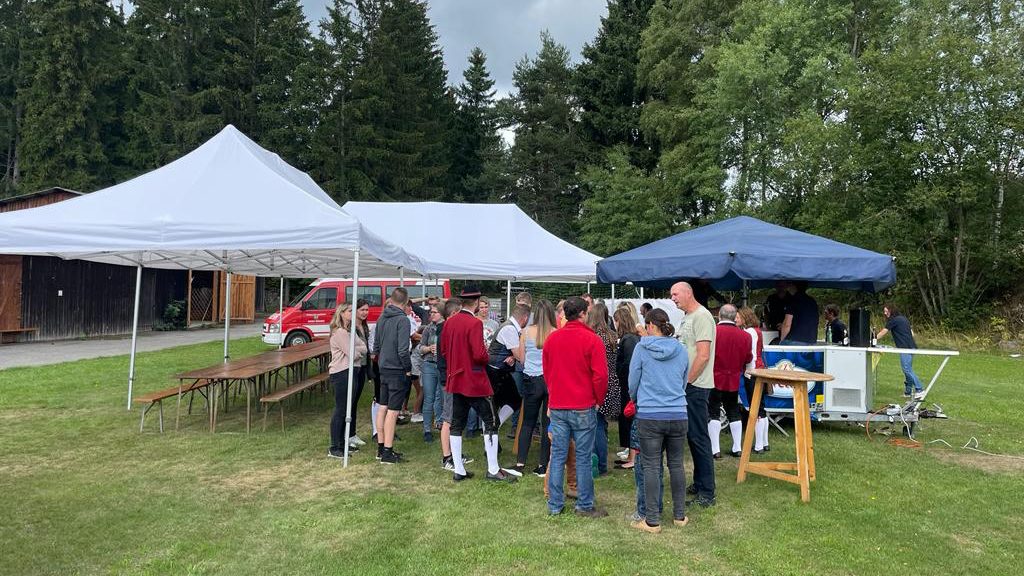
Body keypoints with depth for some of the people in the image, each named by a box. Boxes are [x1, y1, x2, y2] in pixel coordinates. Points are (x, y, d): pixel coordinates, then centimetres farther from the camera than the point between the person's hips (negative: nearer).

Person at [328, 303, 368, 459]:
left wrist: (357, 350, -11)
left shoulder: (350, 331, 18)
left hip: (352, 372, 10)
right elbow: (352, 354, -18)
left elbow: (363, 347, 9)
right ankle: (334, 448, -2)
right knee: (340, 410, -7)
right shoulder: (339, 332, -13)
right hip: (342, 373, -10)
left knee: (348, 409, 15)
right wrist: (360, 351, 2)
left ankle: (342, 442, 24)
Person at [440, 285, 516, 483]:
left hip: (456, 380, 7)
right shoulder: (475, 323, -18)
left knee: (457, 425, 11)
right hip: (475, 381, -7)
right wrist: (486, 357, -3)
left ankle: (459, 470, 17)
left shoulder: (449, 322, 3)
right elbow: (479, 354, -23)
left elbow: (444, 350, 11)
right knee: (490, 422, 4)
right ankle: (493, 470, 7)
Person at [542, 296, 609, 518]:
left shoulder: (552, 338, 5)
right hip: (583, 408, -4)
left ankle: (555, 504, 15)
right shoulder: (592, 340, -10)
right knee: (583, 458, 4)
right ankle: (585, 505, 12)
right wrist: (598, 400, 3)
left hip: (557, 406, 4)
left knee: (557, 456, 9)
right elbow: (600, 375, -11)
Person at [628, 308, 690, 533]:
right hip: (678, 415, 4)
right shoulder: (681, 350, 6)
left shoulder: (642, 348, -5)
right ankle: (679, 516, 25)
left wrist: (636, 400, 22)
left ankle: (653, 521, 7)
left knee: (651, 467, 3)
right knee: (676, 465, 14)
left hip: (650, 416, -4)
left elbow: (632, 383, 2)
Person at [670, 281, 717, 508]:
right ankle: (699, 484, 26)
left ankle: (707, 493, 1)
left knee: (699, 438, -5)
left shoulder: (701, 316, -14)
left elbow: (703, 355, -20)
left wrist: (686, 380, -15)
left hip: (695, 386, -10)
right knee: (692, 436, 15)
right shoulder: (687, 318, 17)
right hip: (686, 385, 10)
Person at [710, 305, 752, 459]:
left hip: (714, 378, -4)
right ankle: (737, 448, 19)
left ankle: (715, 449, 1)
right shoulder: (744, 335, -5)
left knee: (713, 412, 3)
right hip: (733, 380, 4)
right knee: (734, 412, 16)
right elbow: (748, 358, 3)